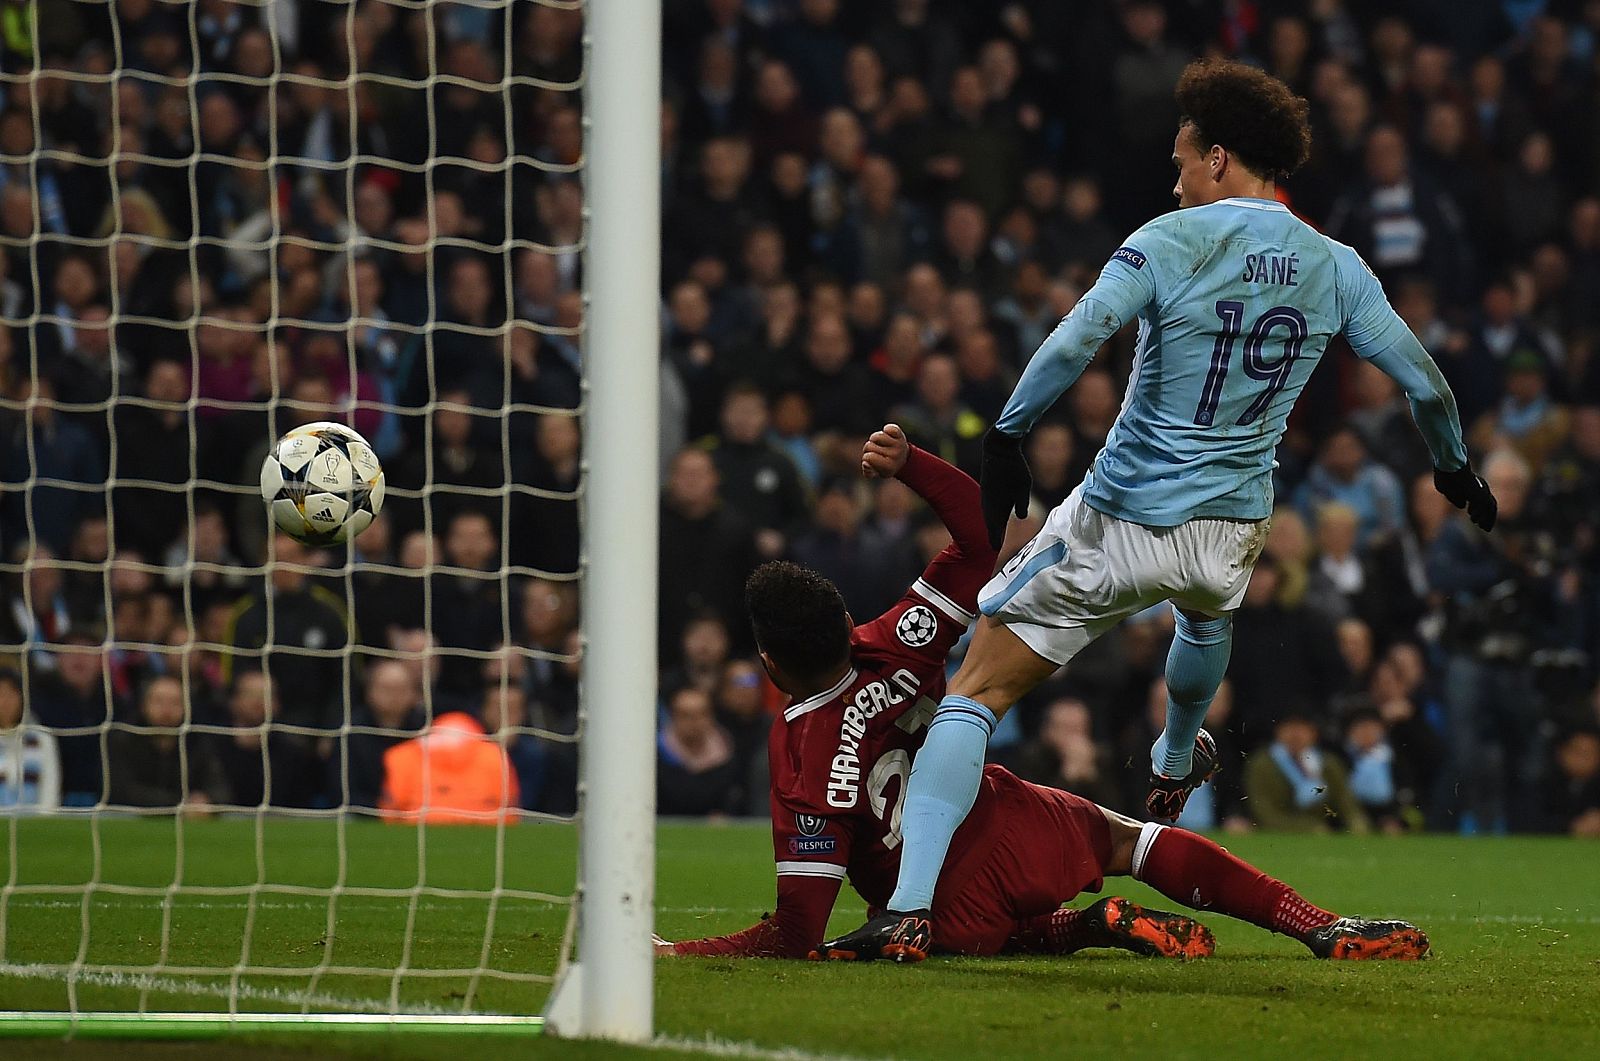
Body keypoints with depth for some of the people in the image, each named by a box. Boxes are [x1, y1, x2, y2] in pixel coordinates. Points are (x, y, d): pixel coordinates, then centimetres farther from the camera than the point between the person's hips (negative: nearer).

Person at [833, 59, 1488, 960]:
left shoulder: (1172, 243, -12)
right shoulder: (1335, 269, 1)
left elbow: (1074, 343, -25)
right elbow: (1427, 384, 7)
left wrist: (1006, 436, -16)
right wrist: (1455, 468, 25)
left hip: (1115, 528, -5)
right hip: (1231, 535, 5)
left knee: (975, 693, -2)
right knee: (1207, 609, 43)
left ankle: (911, 904, -16)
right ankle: (1174, 769, 69)